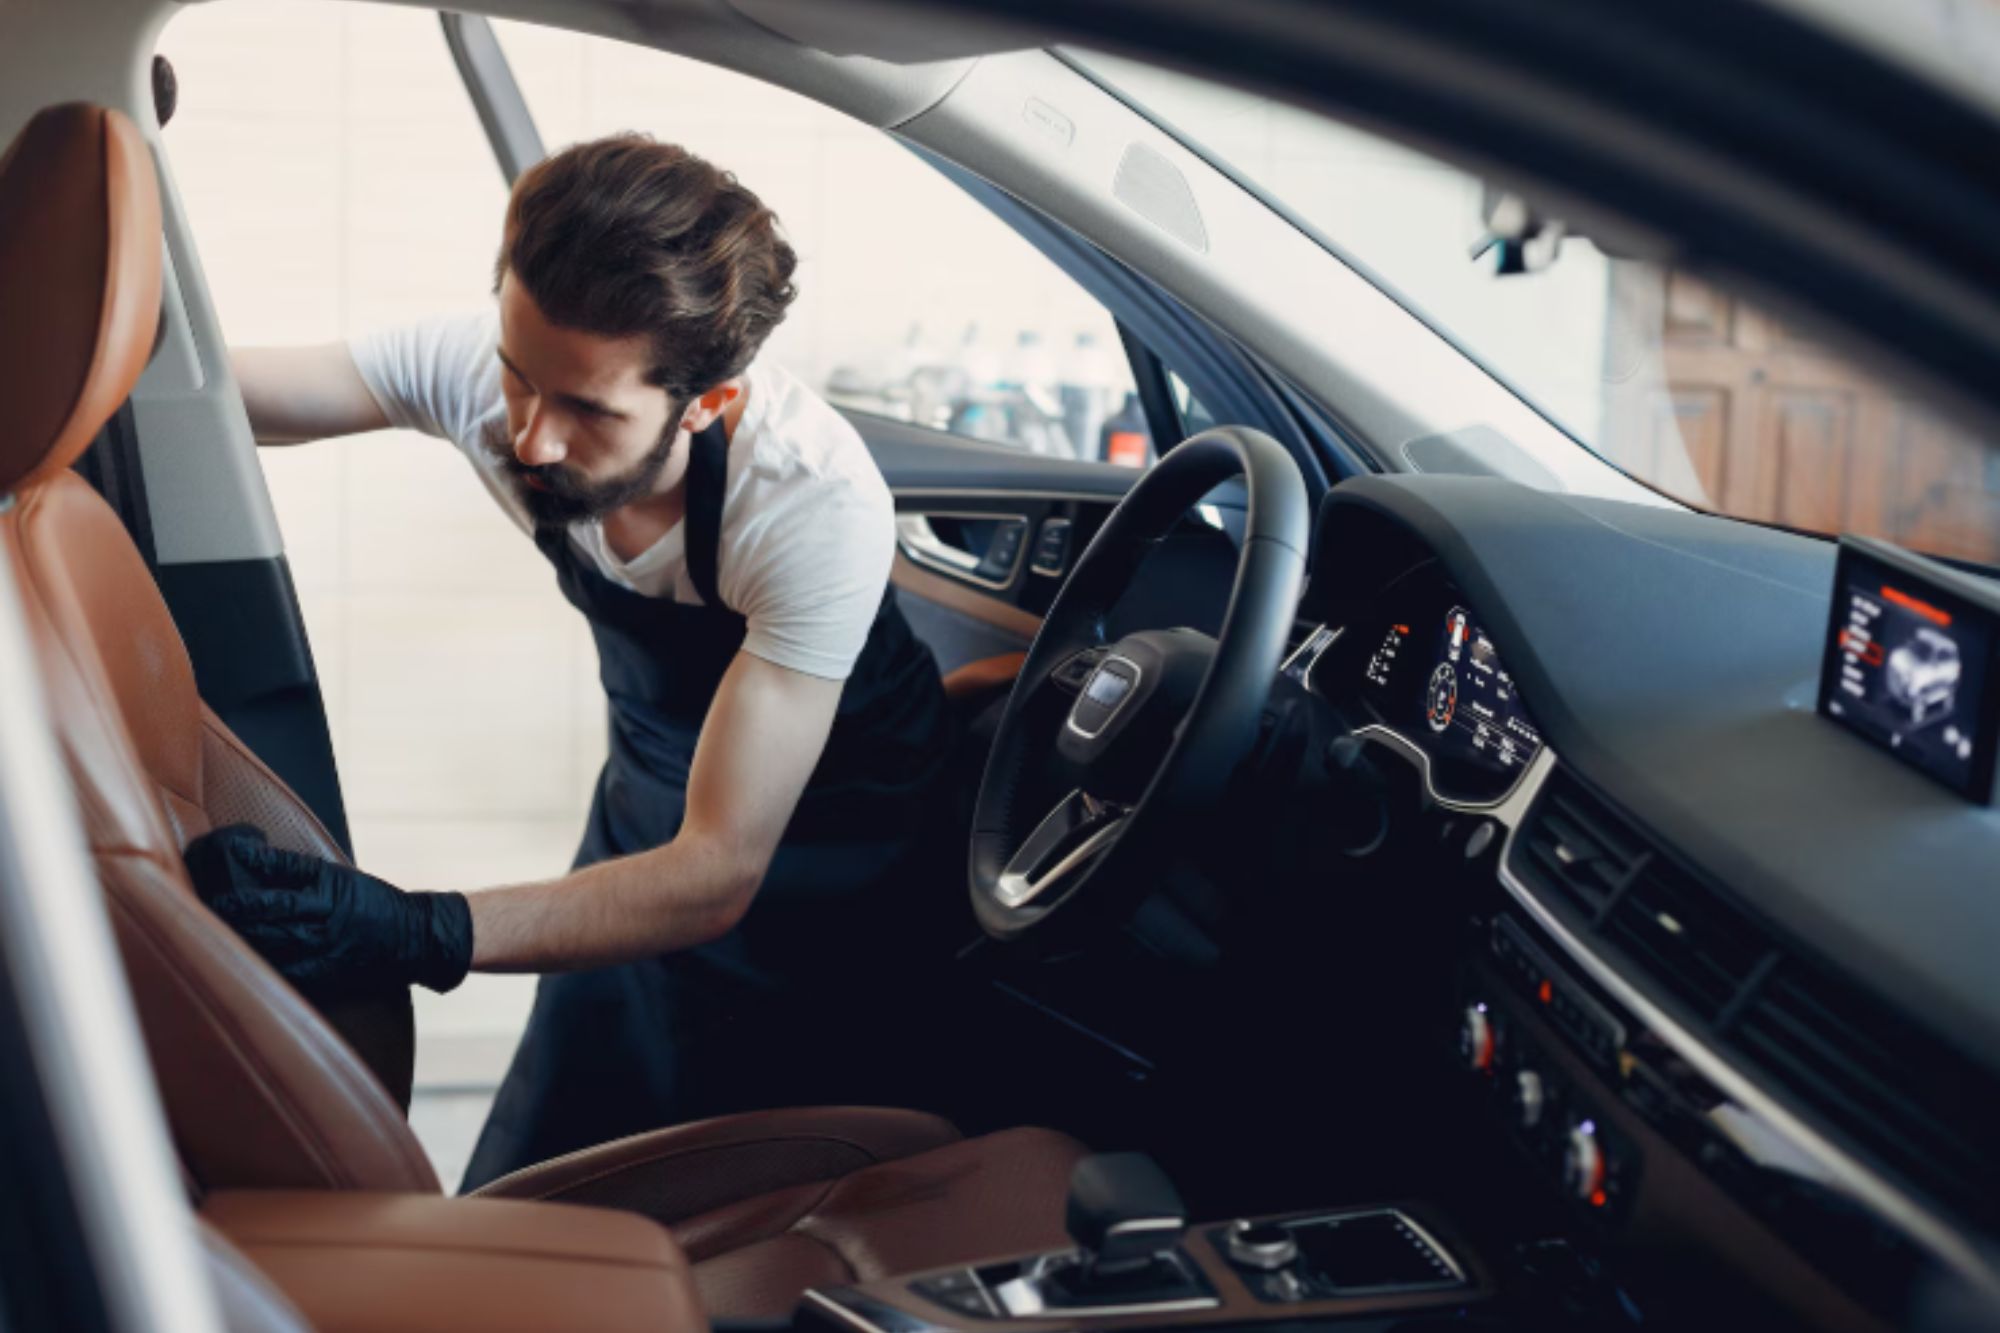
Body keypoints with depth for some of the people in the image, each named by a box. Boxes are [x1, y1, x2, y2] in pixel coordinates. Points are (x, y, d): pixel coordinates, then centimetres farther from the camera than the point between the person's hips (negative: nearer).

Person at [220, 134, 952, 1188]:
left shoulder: (817, 503, -37)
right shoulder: (482, 367, -24)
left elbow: (719, 875, -36)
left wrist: (421, 935, -50)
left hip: (819, 846, -4)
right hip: (650, 800, 5)